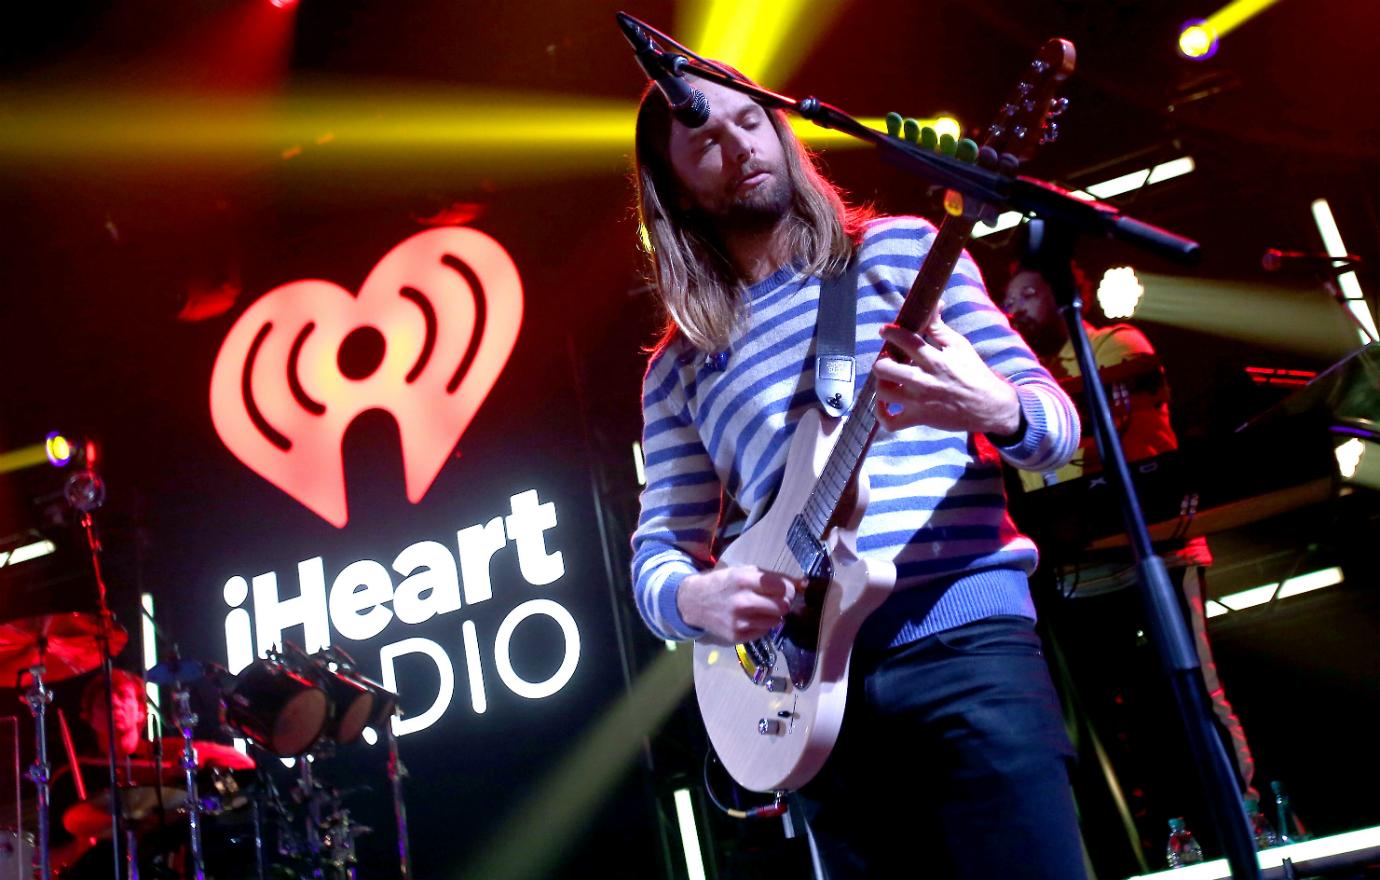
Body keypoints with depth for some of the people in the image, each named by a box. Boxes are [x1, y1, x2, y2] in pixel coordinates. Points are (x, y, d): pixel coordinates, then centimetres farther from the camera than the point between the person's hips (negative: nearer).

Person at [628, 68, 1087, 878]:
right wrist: (694, 598, -12)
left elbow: (1058, 422, 5)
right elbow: (656, 554, 11)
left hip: (965, 635, -2)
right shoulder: (678, 368, 14)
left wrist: (995, 408, -19)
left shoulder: (899, 249, 8)